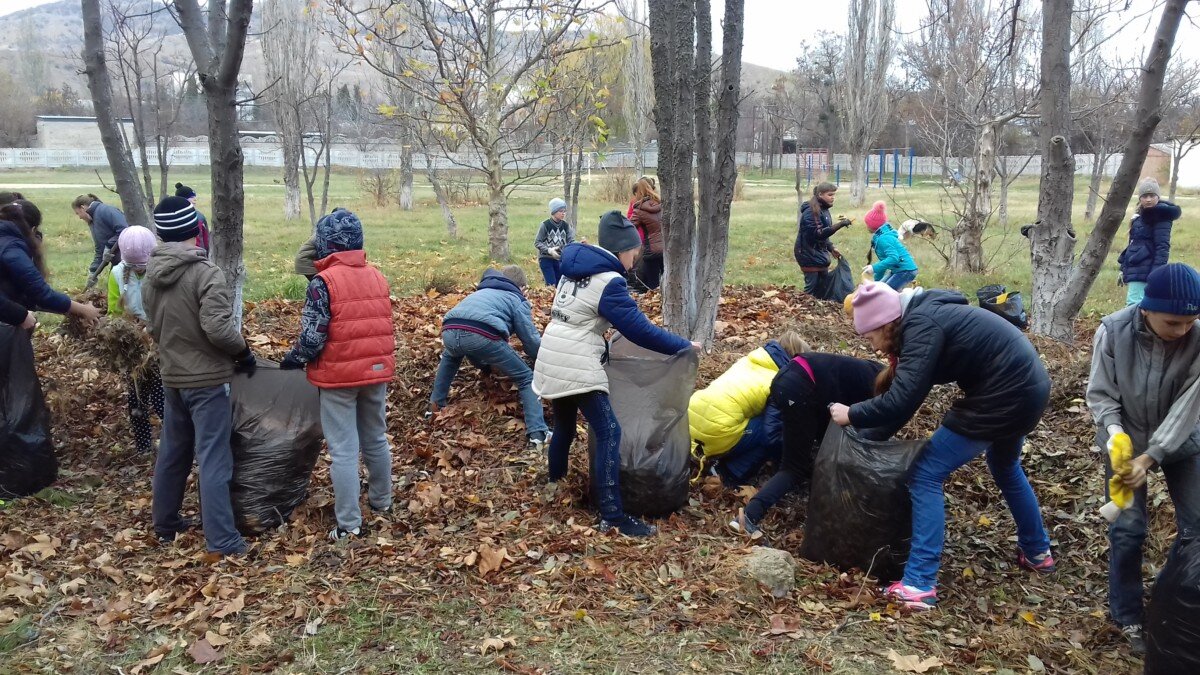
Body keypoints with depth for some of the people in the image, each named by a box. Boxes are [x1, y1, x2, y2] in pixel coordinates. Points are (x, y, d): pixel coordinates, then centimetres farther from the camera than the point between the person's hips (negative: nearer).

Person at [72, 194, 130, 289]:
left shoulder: (104, 210, -13)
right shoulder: (92, 222, 17)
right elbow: (100, 251, 17)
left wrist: (109, 246, -19)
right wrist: (93, 271, 9)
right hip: (117, 260, 10)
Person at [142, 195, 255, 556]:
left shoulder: (151, 276, 4)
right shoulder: (205, 272, -19)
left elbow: (153, 327, 12)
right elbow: (218, 328, -25)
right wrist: (243, 351, -8)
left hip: (172, 377, 7)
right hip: (208, 379, -7)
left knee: (172, 451, 21)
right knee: (213, 458, -3)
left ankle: (165, 523, 35)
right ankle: (221, 540, 1)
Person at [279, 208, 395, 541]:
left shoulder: (323, 282, -14)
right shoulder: (378, 277, 7)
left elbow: (312, 338, -16)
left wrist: (292, 360, 0)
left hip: (339, 377, -6)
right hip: (377, 372, 6)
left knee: (344, 450, 0)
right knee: (376, 440, 20)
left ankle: (349, 524, 4)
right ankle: (382, 501, 36)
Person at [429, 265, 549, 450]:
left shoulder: (482, 291, 41)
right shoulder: (517, 300, 23)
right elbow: (531, 341, 16)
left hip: (449, 331, 6)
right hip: (480, 336, -6)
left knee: (450, 356, 44)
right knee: (526, 379, 10)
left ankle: (436, 403, 46)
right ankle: (537, 435, -2)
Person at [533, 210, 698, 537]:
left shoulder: (574, 268, 13)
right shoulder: (608, 282, -14)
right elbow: (640, 330, -16)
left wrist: (601, 341, 32)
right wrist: (684, 346, -6)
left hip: (552, 359, 9)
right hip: (576, 365, -9)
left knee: (564, 426, 24)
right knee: (608, 432, -9)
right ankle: (613, 516, -12)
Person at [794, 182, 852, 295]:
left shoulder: (824, 209, 12)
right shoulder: (811, 211, -18)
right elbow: (819, 233, -27)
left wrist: (831, 248, 7)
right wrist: (839, 225, -32)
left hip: (820, 253, 9)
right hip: (809, 254, -9)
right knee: (812, 286, -7)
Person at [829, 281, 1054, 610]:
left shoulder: (921, 326, -19)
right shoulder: (922, 317, 11)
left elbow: (903, 400, -26)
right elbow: (909, 391, 17)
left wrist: (852, 415, -11)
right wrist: (870, 436, 19)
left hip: (1004, 396, -11)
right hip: (1027, 385, 11)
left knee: (926, 475, -7)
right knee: (1005, 467, 34)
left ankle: (919, 584, -6)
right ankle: (1038, 552, 52)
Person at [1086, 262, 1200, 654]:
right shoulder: (1114, 331, -23)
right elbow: (1100, 393, -13)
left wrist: (1149, 458, -28)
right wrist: (1113, 431, -31)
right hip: (1126, 439, -1)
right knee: (1127, 528, -1)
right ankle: (1127, 617, 17)